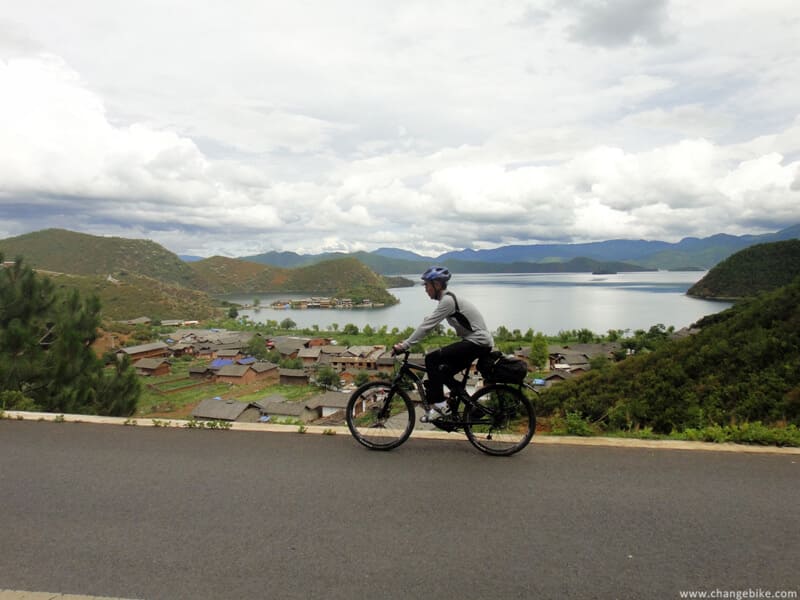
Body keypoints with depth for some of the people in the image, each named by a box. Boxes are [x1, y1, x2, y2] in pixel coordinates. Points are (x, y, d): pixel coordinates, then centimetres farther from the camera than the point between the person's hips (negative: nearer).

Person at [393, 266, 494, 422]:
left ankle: (439, 405, -9)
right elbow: (427, 324, 17)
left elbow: (427, 326, -20)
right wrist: (406, 343, 13)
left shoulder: (447, 300, -16)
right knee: (444, 373, 15)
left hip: (477, 342, -10)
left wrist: (404, 345, -18)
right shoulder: (448, 299, 14)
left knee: (431, 359, -14)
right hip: (478, 342, 10)